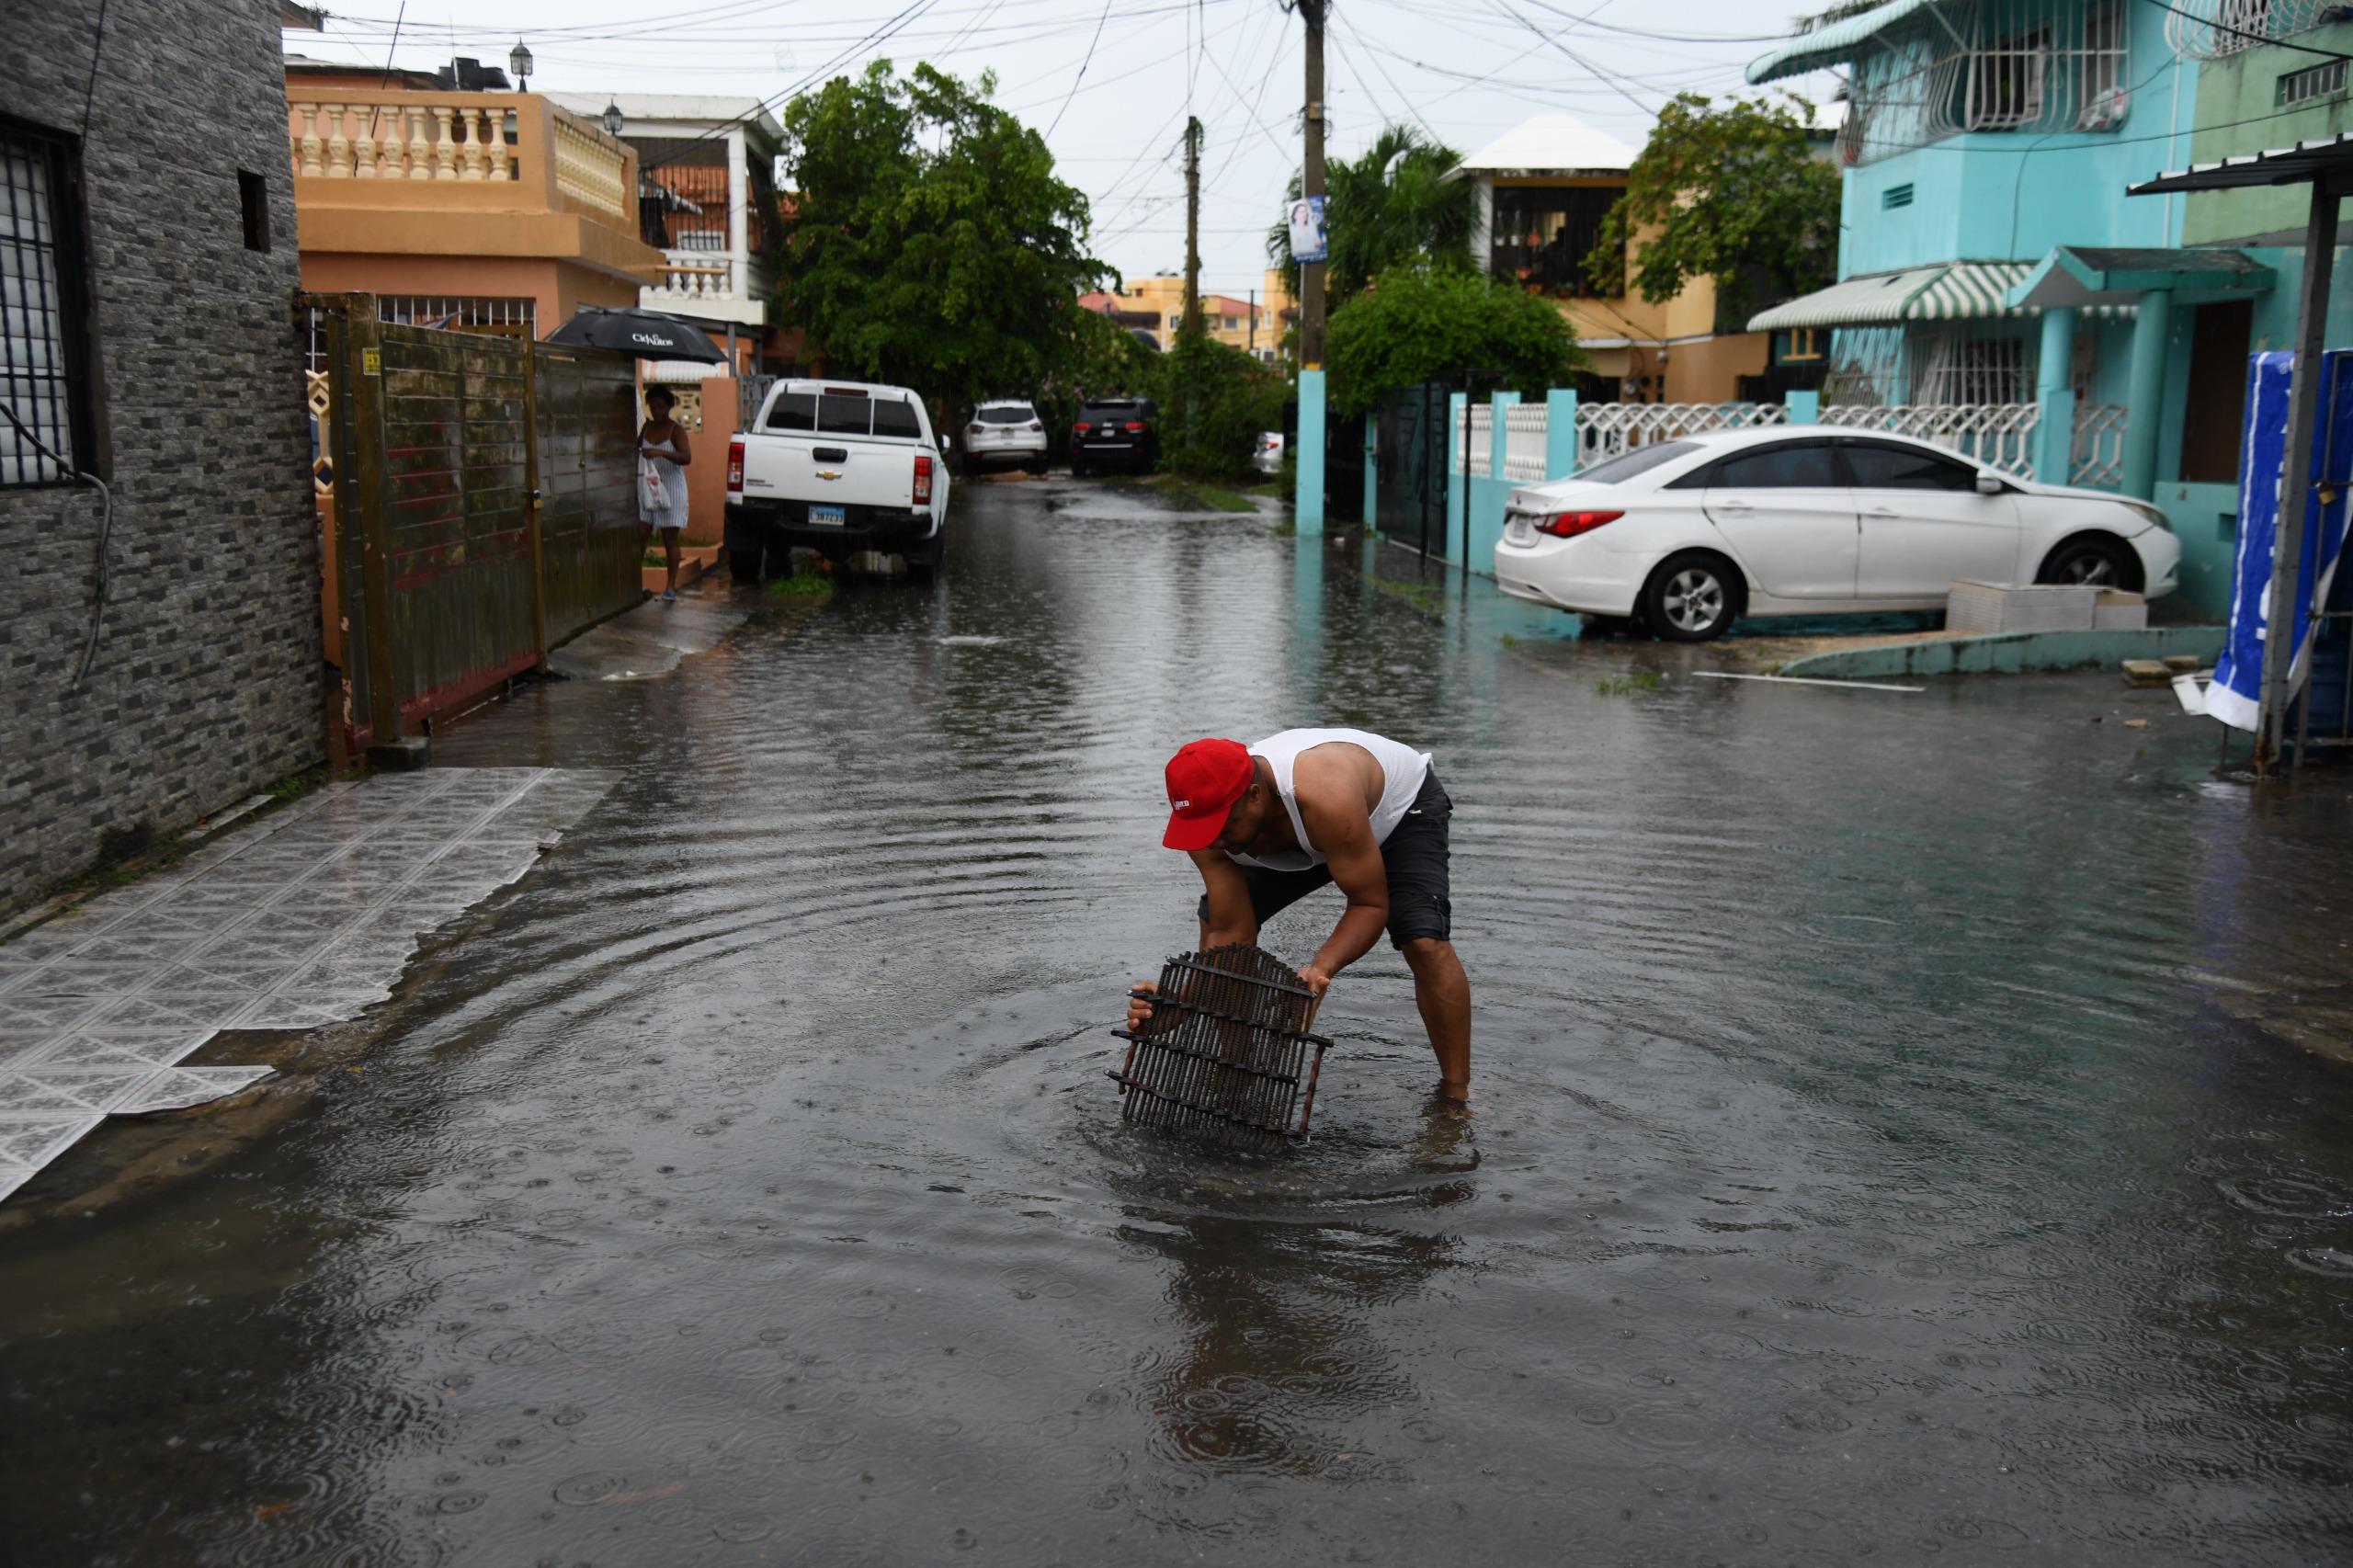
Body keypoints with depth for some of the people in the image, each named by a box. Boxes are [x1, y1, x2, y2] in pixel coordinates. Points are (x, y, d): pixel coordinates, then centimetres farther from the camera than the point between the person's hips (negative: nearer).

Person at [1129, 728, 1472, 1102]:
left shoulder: (1326, 798, -47)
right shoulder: (1209, 815, -29)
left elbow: (1370, 904, -35)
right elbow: (1232, 933, -23)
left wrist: (1321, 968, -50)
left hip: (1402, 806, -6)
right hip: (1306, 837, 6)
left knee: (1424, 941, -27)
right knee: (1214, 917, -2)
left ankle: (1456, 1095, -12)